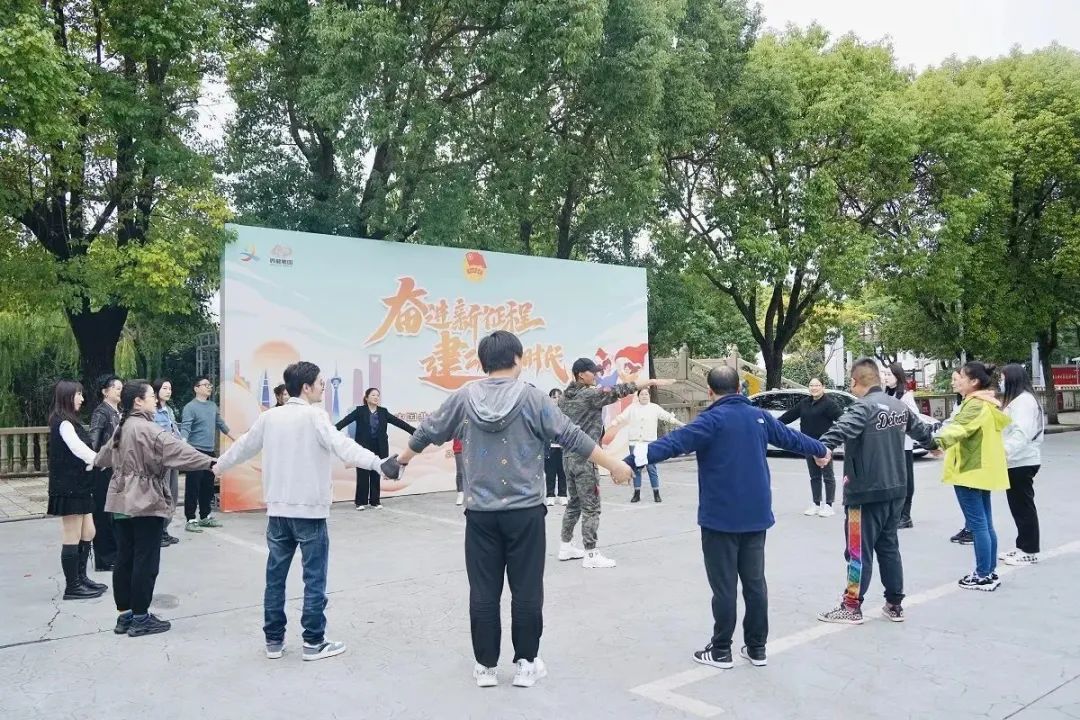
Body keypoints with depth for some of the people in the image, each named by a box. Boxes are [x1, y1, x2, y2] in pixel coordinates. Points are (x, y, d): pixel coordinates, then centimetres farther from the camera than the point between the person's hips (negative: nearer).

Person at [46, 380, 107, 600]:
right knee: (72, 539, -3)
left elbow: (79, 450, 10)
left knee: (87, 533, 14)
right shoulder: (63, 423, -14)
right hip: (68, 488, -10)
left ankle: (81, 578, 24)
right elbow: (78, 449, -25)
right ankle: (72, 587, 4)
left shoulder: (69, 421, 16)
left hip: (79, 486, 10)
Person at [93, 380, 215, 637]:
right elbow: (178, 450, -27)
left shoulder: (122, 428, 15)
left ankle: (124, 614, 21)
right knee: (145, 561, -2)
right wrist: (211, 462, -33)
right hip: (145, 503, -10)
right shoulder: (147, 429, -15)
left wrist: (96, 462, 58)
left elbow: (106, 453, 35)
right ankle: (140, 618, 4)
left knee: (124, 558, 13)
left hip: (122, 501, 10)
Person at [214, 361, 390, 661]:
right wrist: (379, 463, -33)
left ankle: (274, 640, 21)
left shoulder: (269, 416, 6)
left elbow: (245, 445, 21)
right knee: (314, 578, 3)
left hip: (278, 509, 6)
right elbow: (342, 446, -25)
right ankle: (314, 642, 9)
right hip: (310, 509, -6)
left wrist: (221, 465, 40)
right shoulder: (314, 415, -12)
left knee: (275, 576, 12)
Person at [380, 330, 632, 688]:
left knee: (483, 592, 10)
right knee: (526, 591, 9)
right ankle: (526, 664, 18)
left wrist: (403, 459, 31)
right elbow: (571, 437, -7)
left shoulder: (464, 398, 1)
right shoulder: (531, 397, -7)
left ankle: (485, 666, 19)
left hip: (480, 512, 2)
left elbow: (428, 431, 12)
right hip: (525, 511, -2)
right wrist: (614, 465, 1)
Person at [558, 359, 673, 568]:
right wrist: (652, 382, -20)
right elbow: (618, 390, -20)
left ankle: (566, 546, 24)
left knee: (574, 502, 18)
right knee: (591, 506, -2)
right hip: (584, 457, -8)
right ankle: (590, 554, 1)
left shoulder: (564, 397, 9)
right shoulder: (590, 394, -15)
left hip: (568, 456, 9)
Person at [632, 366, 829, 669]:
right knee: (755, 582, 13)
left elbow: (676, 442, -27)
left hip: (721, 518, -6)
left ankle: (721, 651, 11)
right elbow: (791, 437, 23)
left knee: (724, 586, 2)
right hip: (756, 516, 6)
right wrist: (821, 450, 42)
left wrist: (636, 459, -36)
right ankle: (757, 648, 22)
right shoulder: (759, 416, 8)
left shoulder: (712, 419, -13)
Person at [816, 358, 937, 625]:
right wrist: (934, 442, 50)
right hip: (895, 489, 8)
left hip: (867, 492, -8)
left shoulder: (864, 407, -16)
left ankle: (851, 607, 8)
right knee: (889, 546, 17)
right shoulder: (899, 405, 10)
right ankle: (895, 604, 23)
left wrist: (824, 446, -53)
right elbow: (919, 428, 29)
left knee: (859, 550, 0)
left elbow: (844, 428, -38)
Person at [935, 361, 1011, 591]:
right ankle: (990, 572, 20)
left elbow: (960, 427, -37)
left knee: (978, 525, -6)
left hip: (970, 471, -11)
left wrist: (940, 441, -53)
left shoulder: (976, 405, -17)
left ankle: (983, 576, -3)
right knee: (985, 524, 14)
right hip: (982, 470, 11)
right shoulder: (988, 404, 15)